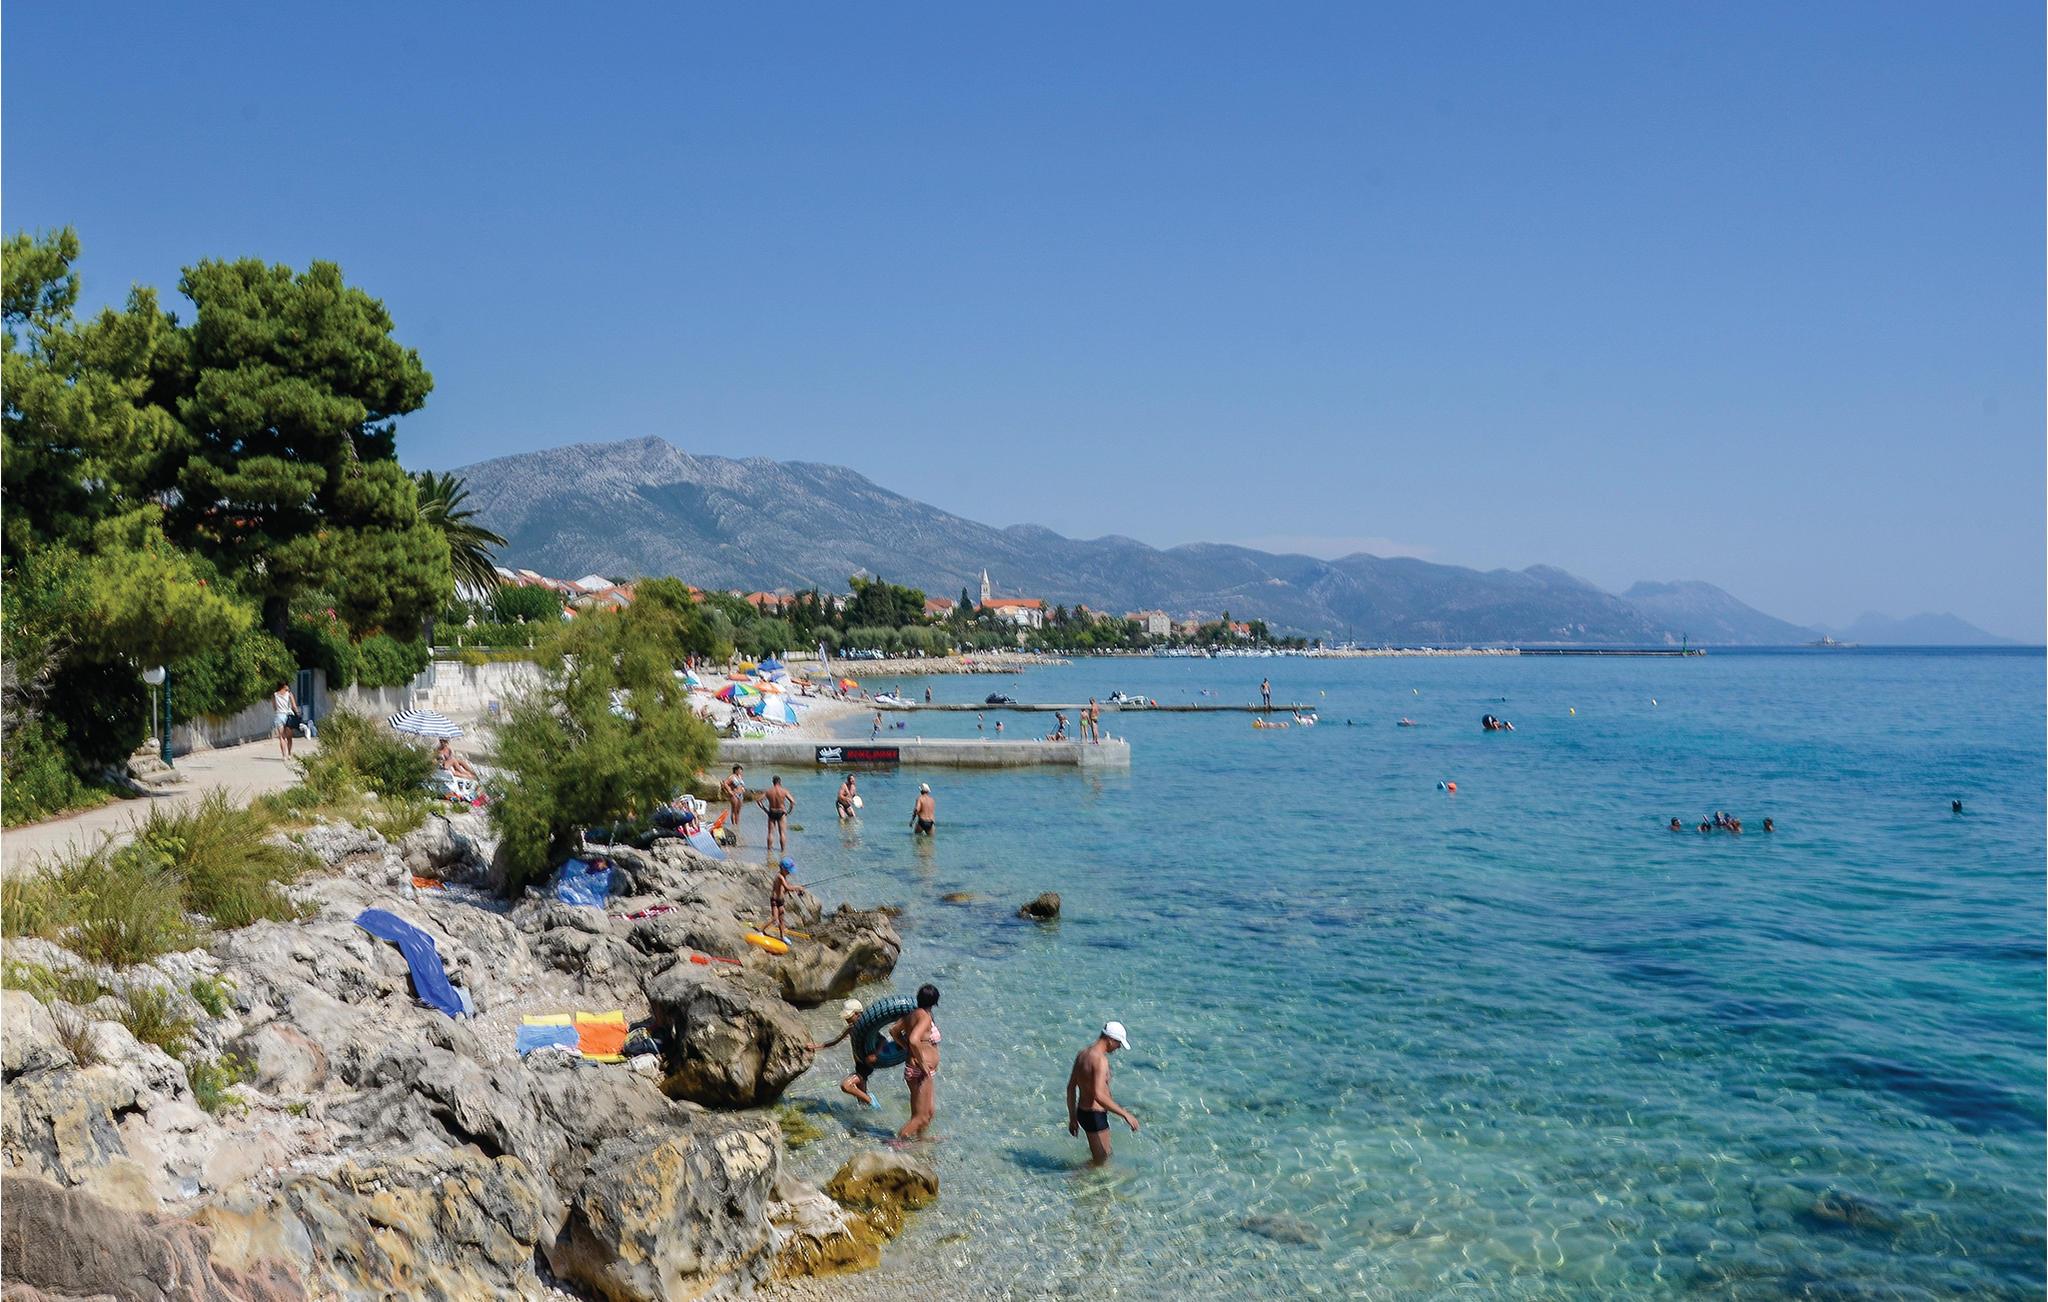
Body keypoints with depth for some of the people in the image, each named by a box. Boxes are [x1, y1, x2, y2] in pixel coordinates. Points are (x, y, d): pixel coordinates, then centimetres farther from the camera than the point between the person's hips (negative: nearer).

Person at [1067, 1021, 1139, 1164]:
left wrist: (1072, 1117, 19)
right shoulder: (1100, 1060, -23)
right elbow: (1099, 1095, -33)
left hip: (1082, 1112, 9)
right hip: (1095, 1116, -9)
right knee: (1101, 1161, 4)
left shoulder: (1082, 1054, 6)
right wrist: (1126, 1115, -30)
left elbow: (1071, 1087, 12)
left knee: (1106, 1153, 27)